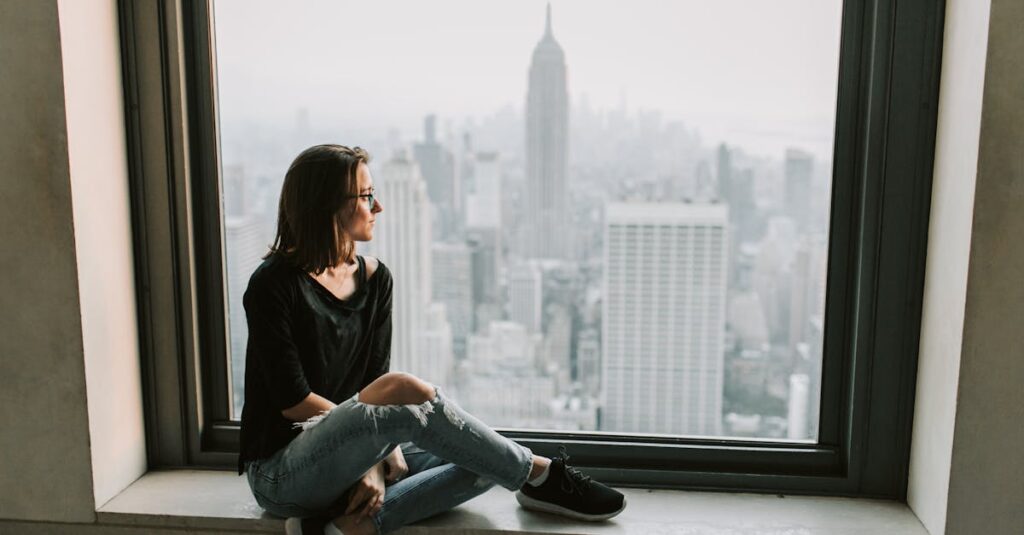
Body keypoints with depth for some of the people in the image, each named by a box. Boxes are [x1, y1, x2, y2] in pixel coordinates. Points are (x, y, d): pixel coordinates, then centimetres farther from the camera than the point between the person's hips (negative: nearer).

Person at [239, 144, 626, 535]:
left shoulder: (374, 278, 6)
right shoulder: (274, 285, -13)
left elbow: (375, 375, 0)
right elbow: (292, 400, -15)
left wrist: (376, 460, -15)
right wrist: (376, 426, -9)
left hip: (349, 455, 7)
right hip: (278, 471, -7)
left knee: (484, 464, -11)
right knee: (403, 391, -32)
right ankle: (540, 475, -17)